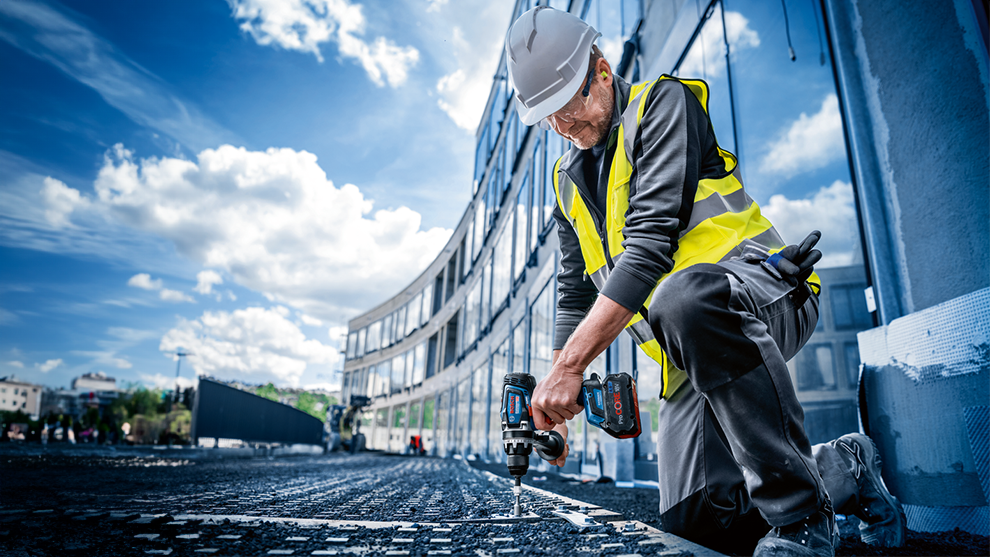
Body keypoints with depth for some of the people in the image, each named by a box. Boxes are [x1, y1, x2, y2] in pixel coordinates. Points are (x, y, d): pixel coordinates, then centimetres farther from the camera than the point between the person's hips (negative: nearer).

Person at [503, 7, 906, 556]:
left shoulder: (662, 102, -4)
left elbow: (651, 244, -19)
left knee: (684, 296, -41)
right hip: (689, 361, 6)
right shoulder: (569, 181, 16)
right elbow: (575, 292, 17)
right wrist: (554, 400, 7)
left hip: (762, 288, -6)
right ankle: (843, 467, 19)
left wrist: (571, 364, -24)